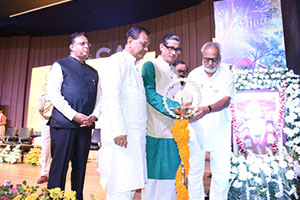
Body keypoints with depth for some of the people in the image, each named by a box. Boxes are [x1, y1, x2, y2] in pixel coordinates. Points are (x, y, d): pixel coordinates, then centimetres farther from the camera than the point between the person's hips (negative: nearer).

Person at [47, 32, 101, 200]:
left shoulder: (93, 72, 20)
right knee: (60, 165, -2)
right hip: (64, 123, -4)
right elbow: (53, 93, -6)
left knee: (80, 166, 9)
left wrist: (94, 115, -2)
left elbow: (99, 97, 17)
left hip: (86, 125, 5)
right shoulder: (61, 65, 5)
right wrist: (74, 115, -14)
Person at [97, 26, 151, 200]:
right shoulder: (118, 60, -3)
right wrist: (119, 131, -22)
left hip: (134, 136, 9)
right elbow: (111, 96, -16)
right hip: (122, 135, -9)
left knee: (130, 186, 13)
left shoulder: (133, 67, 24)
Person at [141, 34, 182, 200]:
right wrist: (176, 108, -21)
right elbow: (151, 95, -14)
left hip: (172, 131, 7)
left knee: (170, 175, 12)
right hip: (155, 131, -7)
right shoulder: (150, 66, -1)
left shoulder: (174, 71, 20)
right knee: (152, 174, 1)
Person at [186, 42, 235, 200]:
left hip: (219, 132, -1)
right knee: (194, 171, 6)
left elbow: (226, 100, -13)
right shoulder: (194, 74, 6)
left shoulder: (226, 75, -1)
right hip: (196, 130, 1)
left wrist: (207, 109, -31)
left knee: (221, 172, 3)